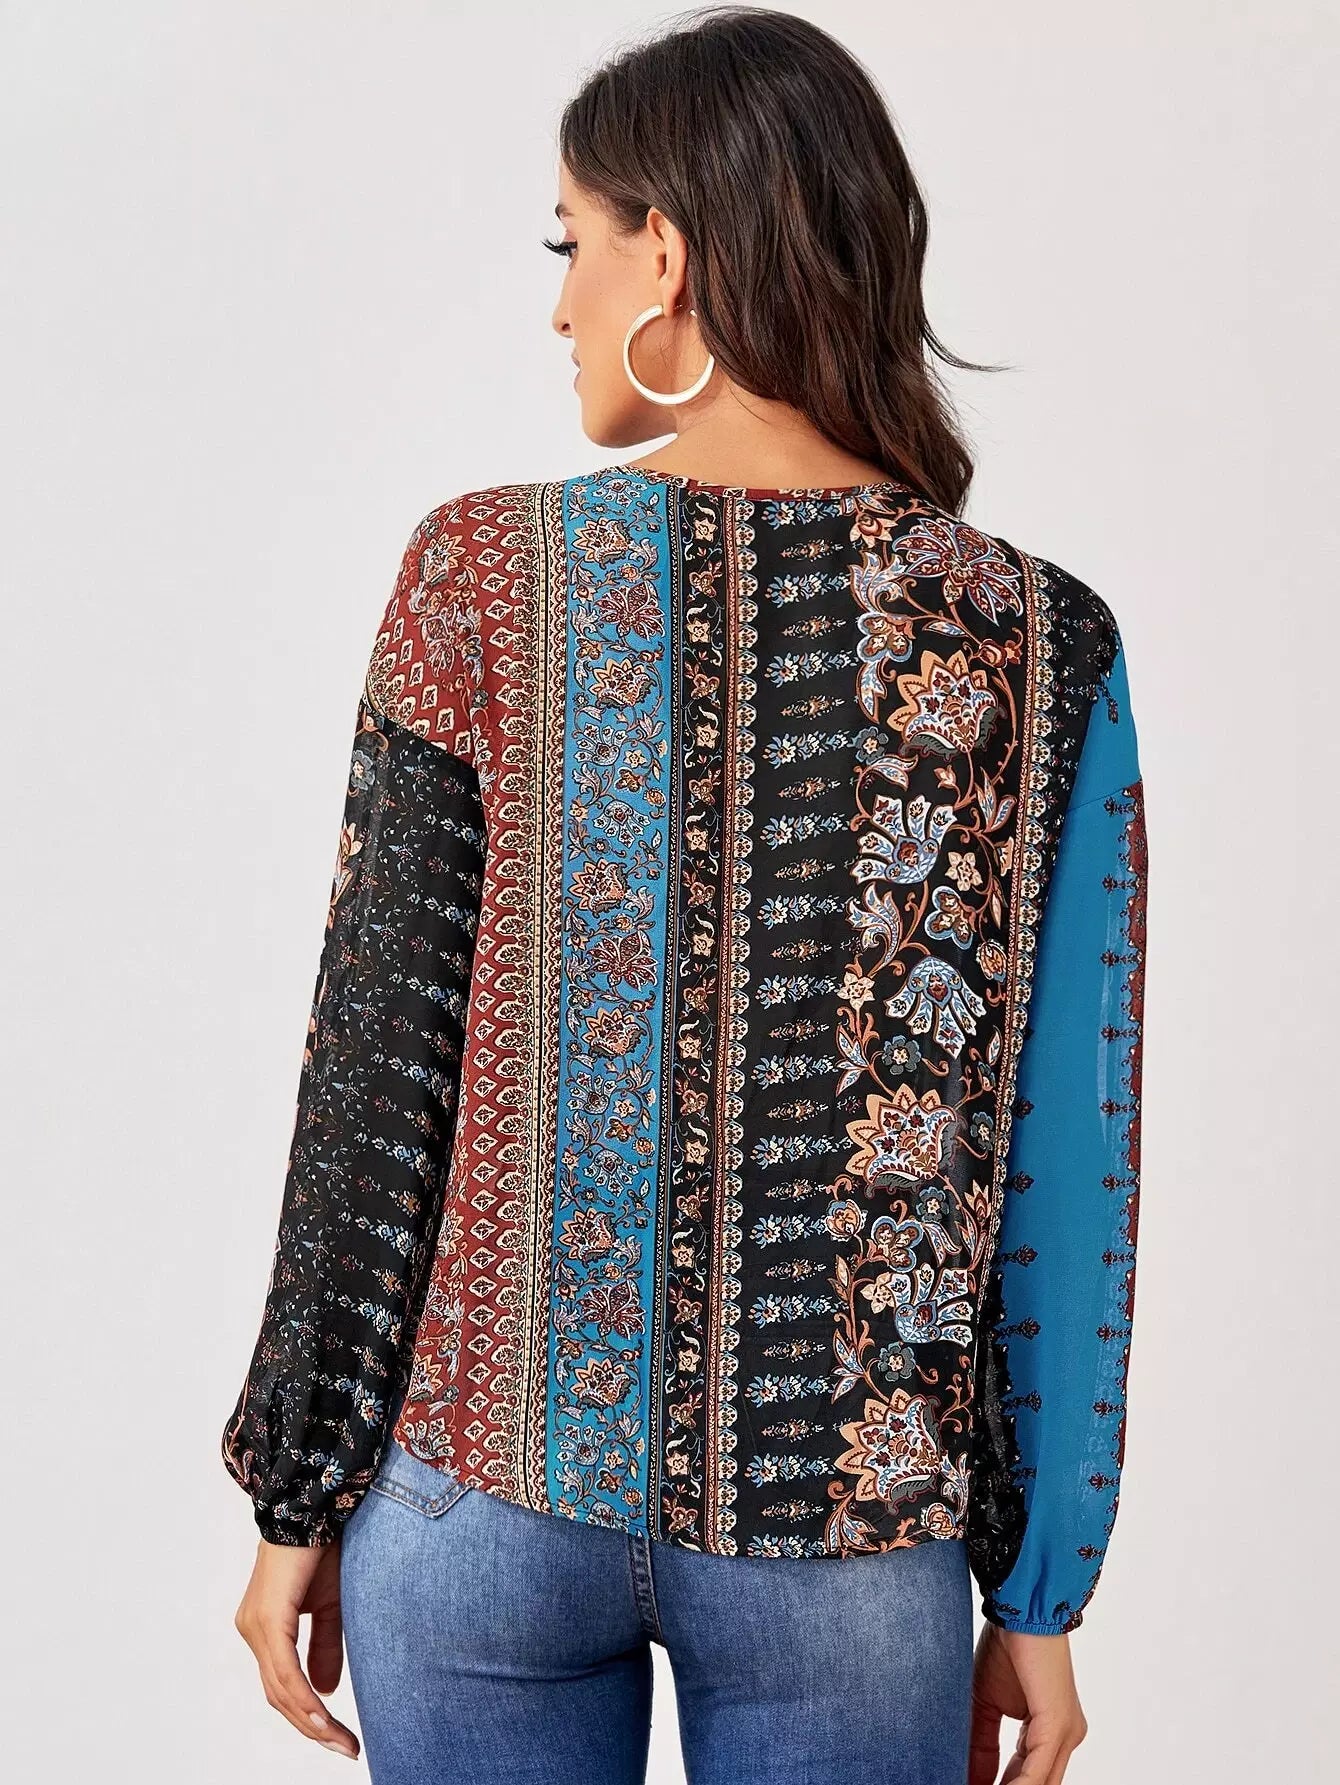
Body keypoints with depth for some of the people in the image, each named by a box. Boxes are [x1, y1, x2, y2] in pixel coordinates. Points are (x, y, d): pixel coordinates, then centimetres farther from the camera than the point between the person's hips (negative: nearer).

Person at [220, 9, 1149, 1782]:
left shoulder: (483, 577, -9)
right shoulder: (1041, 643, -6)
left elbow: (376, 1073, -7)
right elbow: (1064, 1177, -5)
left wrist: (296, 1498, 3)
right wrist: (1039, 1593, 4)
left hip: (491, 1496, 0)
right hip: (841, 1551, 1)